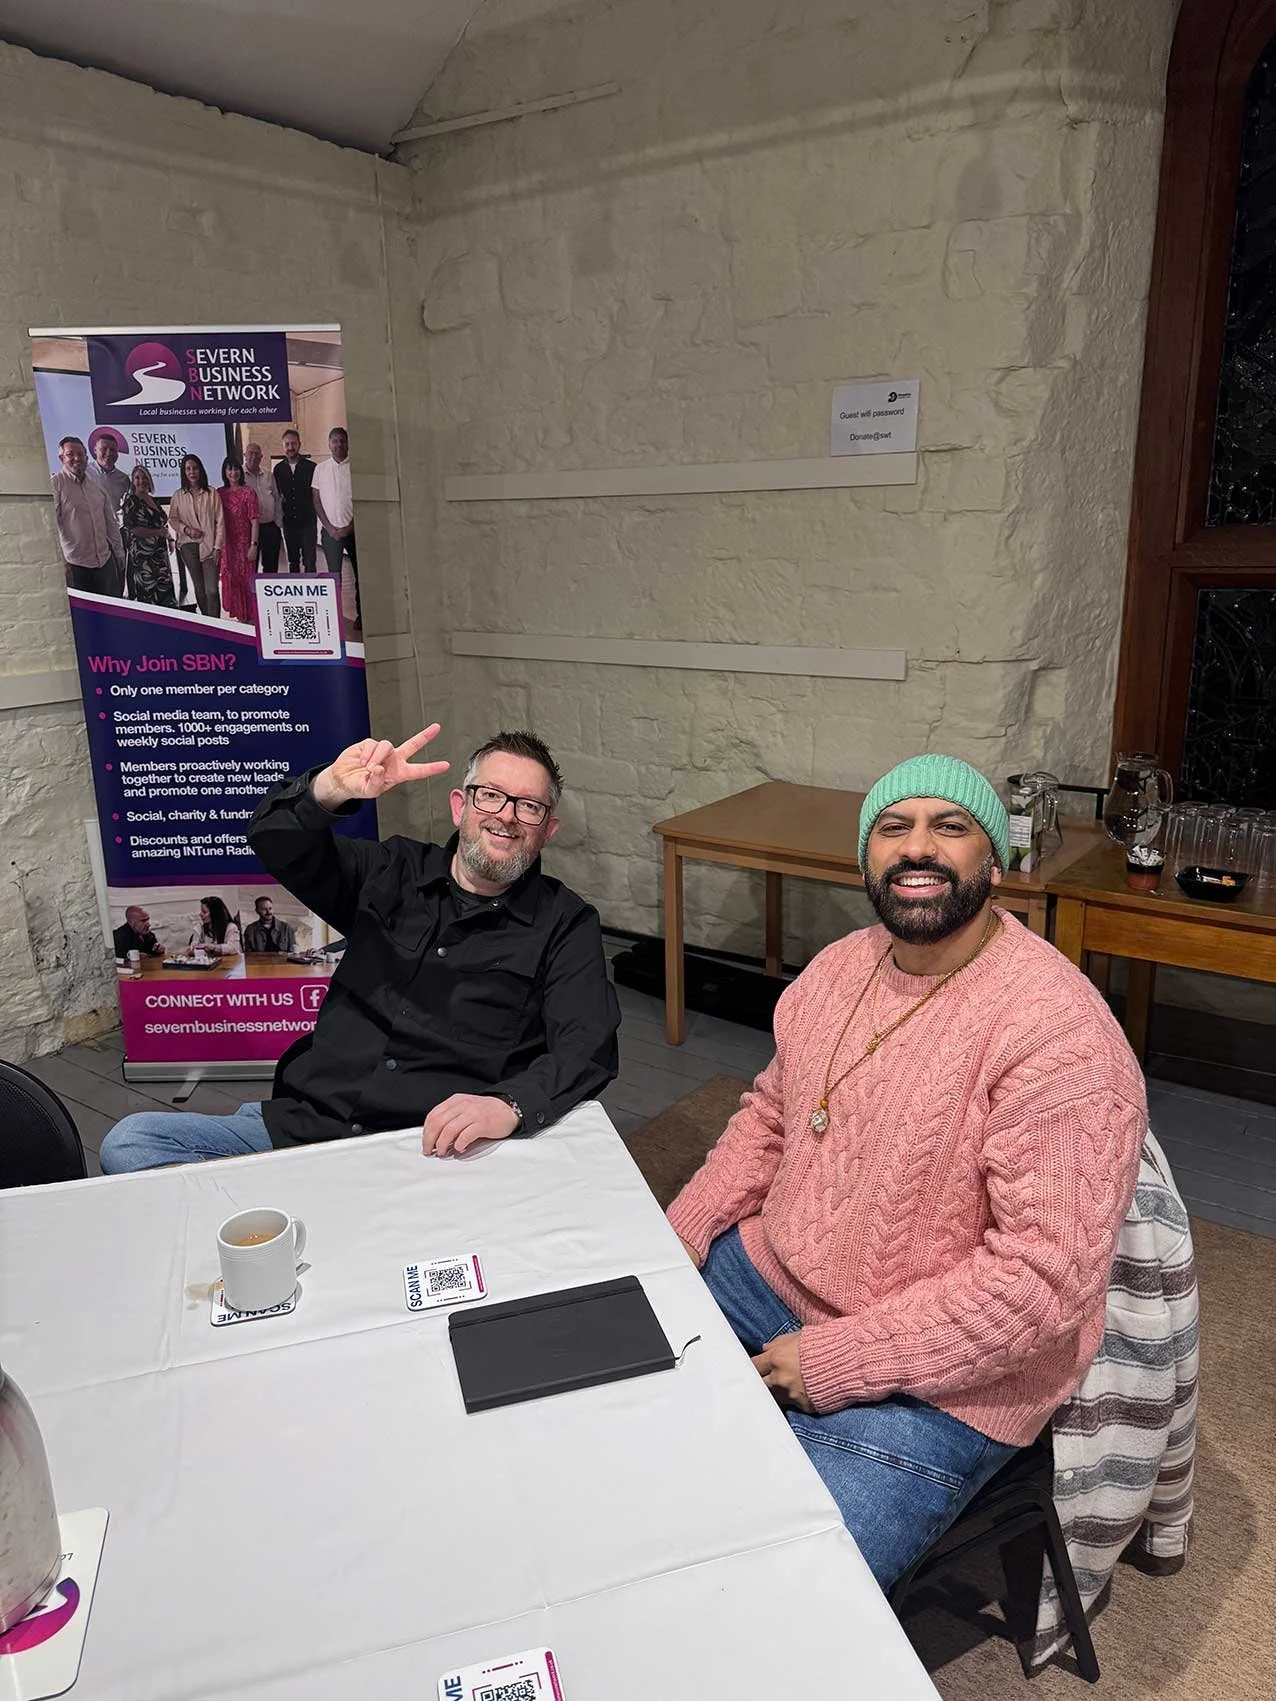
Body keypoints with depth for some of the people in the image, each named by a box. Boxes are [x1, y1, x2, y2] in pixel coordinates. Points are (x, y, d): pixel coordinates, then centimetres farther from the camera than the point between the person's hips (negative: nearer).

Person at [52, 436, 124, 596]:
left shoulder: (96, 486, 15)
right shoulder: (56, 484, -5)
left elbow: (111, 523, 20)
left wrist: (120, 555, 17)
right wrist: (60, 561, -18)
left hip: (105, 562, 5)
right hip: (74, 565, -5)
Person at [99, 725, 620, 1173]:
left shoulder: (565, 925, 5)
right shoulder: (395, 874, 15)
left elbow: (588, 1048, -9)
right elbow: (274, 839, 7)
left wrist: (509, 1106, -30)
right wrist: (332, 789, -16)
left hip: (426, 1153, -4)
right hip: (299, 1124, 5)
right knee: (128, 1142, -13)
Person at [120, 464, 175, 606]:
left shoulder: (152, 500, 14)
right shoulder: (130, 501, -6)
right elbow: (132, 529, -13)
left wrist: (168, 537, 8)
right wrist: (158, 532, -13)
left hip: (159, 553, 7)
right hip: (141, 555, -6)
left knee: (165, 589, 3)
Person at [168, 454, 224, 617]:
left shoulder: (212, 493, 1)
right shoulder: (179, 496, 7)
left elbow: (219, 521, -1)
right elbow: (172, 519, 13)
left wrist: (217, 546, -6)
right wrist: (186, 529, -6)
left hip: (209, 546, -2)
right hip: (188, 545, 2)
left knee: (212, 589, -12)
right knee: (199, 589, 7)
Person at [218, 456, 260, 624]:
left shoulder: (248, 493, -5)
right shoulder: (219, 493, 6)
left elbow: (254, 521, -8)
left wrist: (253, 545, -14)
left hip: (244, 543, -4)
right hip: (227, 545, 4)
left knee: (246, 579, -1)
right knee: (230, 579, 8)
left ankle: (250, 617, 9)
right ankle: (240, 616, 18)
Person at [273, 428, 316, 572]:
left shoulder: (311, 467, -1)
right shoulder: (278, 469, 8)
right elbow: (276, 494, 14)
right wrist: (279, 516, 6)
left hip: (307, 521, -3)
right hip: (289, 522, 3)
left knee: (309, 561, -6)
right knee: (293, 561, 11)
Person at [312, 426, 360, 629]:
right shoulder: (321, 469, 7)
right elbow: (317, 501, 7)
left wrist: (350, 526, -8)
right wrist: (330, 527, -3)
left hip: (354, 529, -1)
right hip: (330, 530, 1)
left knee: (359, 574, 3)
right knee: (334, 574, -1)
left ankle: (361, 615, 11)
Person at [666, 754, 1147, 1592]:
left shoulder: (1059, 1035, -25)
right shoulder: (840, 967, 1)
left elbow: (1045, 1279, -26)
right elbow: (771, 1115, 13)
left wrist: (835, 1361, -22)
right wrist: (679, 1238, -1)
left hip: (936, 1380, -7)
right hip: (768, 1269, 7)